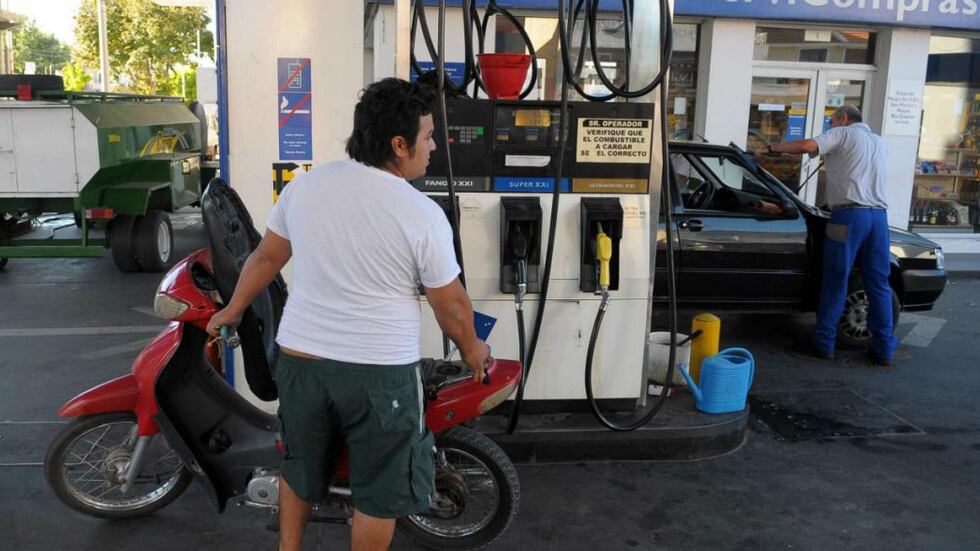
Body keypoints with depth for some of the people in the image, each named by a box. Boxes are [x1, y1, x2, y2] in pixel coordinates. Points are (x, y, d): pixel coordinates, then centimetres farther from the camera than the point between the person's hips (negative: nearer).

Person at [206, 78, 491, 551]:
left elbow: (266, 257, 10)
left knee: (298, 466, 27)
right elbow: (452, 307, -7)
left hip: (299, 358, 5)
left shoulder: (304, 186, -2)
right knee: (380, 493, 13)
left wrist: (232, 311, 26)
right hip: (379, 373, -5)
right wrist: (471, 349, 12)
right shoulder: (422, 215, -15)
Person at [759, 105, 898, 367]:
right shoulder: (879, 142, 26)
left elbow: (807, 146, -13)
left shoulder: (843, 134, 4)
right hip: (879, 215, 6)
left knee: (835, 281, 0)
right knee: (878, 284, 8)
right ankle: (884, 349, 9)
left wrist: (771, 148, -4)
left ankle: (823, 343, 5)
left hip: (849, 215, -6)